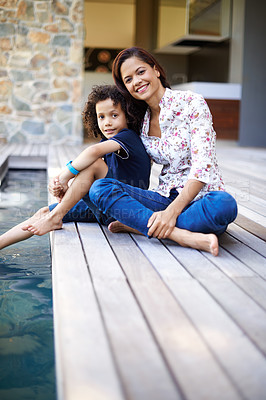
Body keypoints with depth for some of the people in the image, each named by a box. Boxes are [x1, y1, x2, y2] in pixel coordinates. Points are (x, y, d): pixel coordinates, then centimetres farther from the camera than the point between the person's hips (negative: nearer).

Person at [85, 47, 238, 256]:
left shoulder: (192, 102, -7)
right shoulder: (141, 121, 11)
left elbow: (202, 166, -16)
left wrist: (172, 211, -26)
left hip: (200, 197, -4)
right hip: (165, 197, 5)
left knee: (224, 204, -40)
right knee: (99, 188, -18)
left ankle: (140, 224, -21)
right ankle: (182, 235, -30)